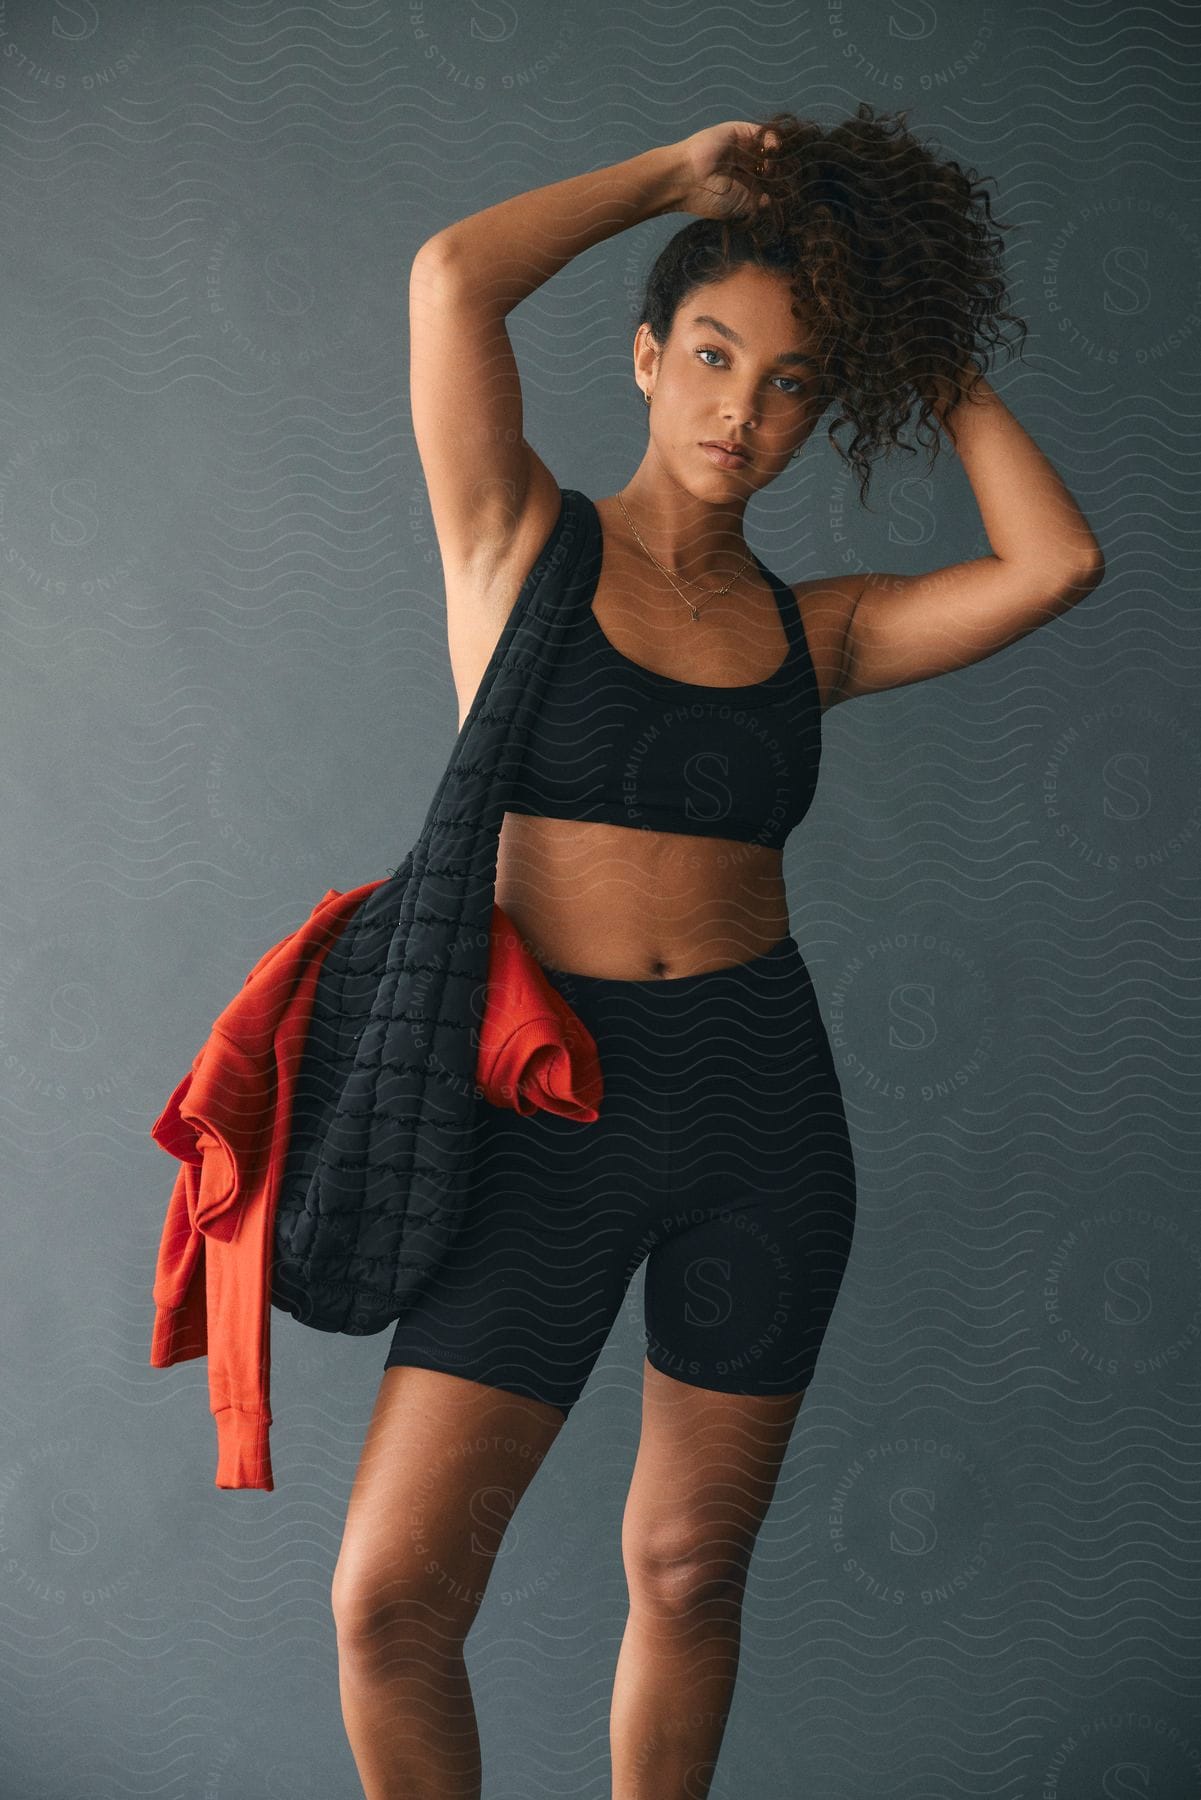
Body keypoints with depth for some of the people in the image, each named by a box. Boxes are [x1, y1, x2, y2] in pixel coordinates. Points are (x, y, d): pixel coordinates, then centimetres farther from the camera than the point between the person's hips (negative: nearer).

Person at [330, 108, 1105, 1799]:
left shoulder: (813, 627, 9)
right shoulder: (524, 545, 1)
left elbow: (1057, 562, -7)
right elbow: (450, 276, -13)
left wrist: (933, 351, 6)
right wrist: (683, 168, 0)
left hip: (762, 1105, 3)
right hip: (547, 1108, -2)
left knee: (689, 1567, 14)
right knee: (392, 1598, -6)